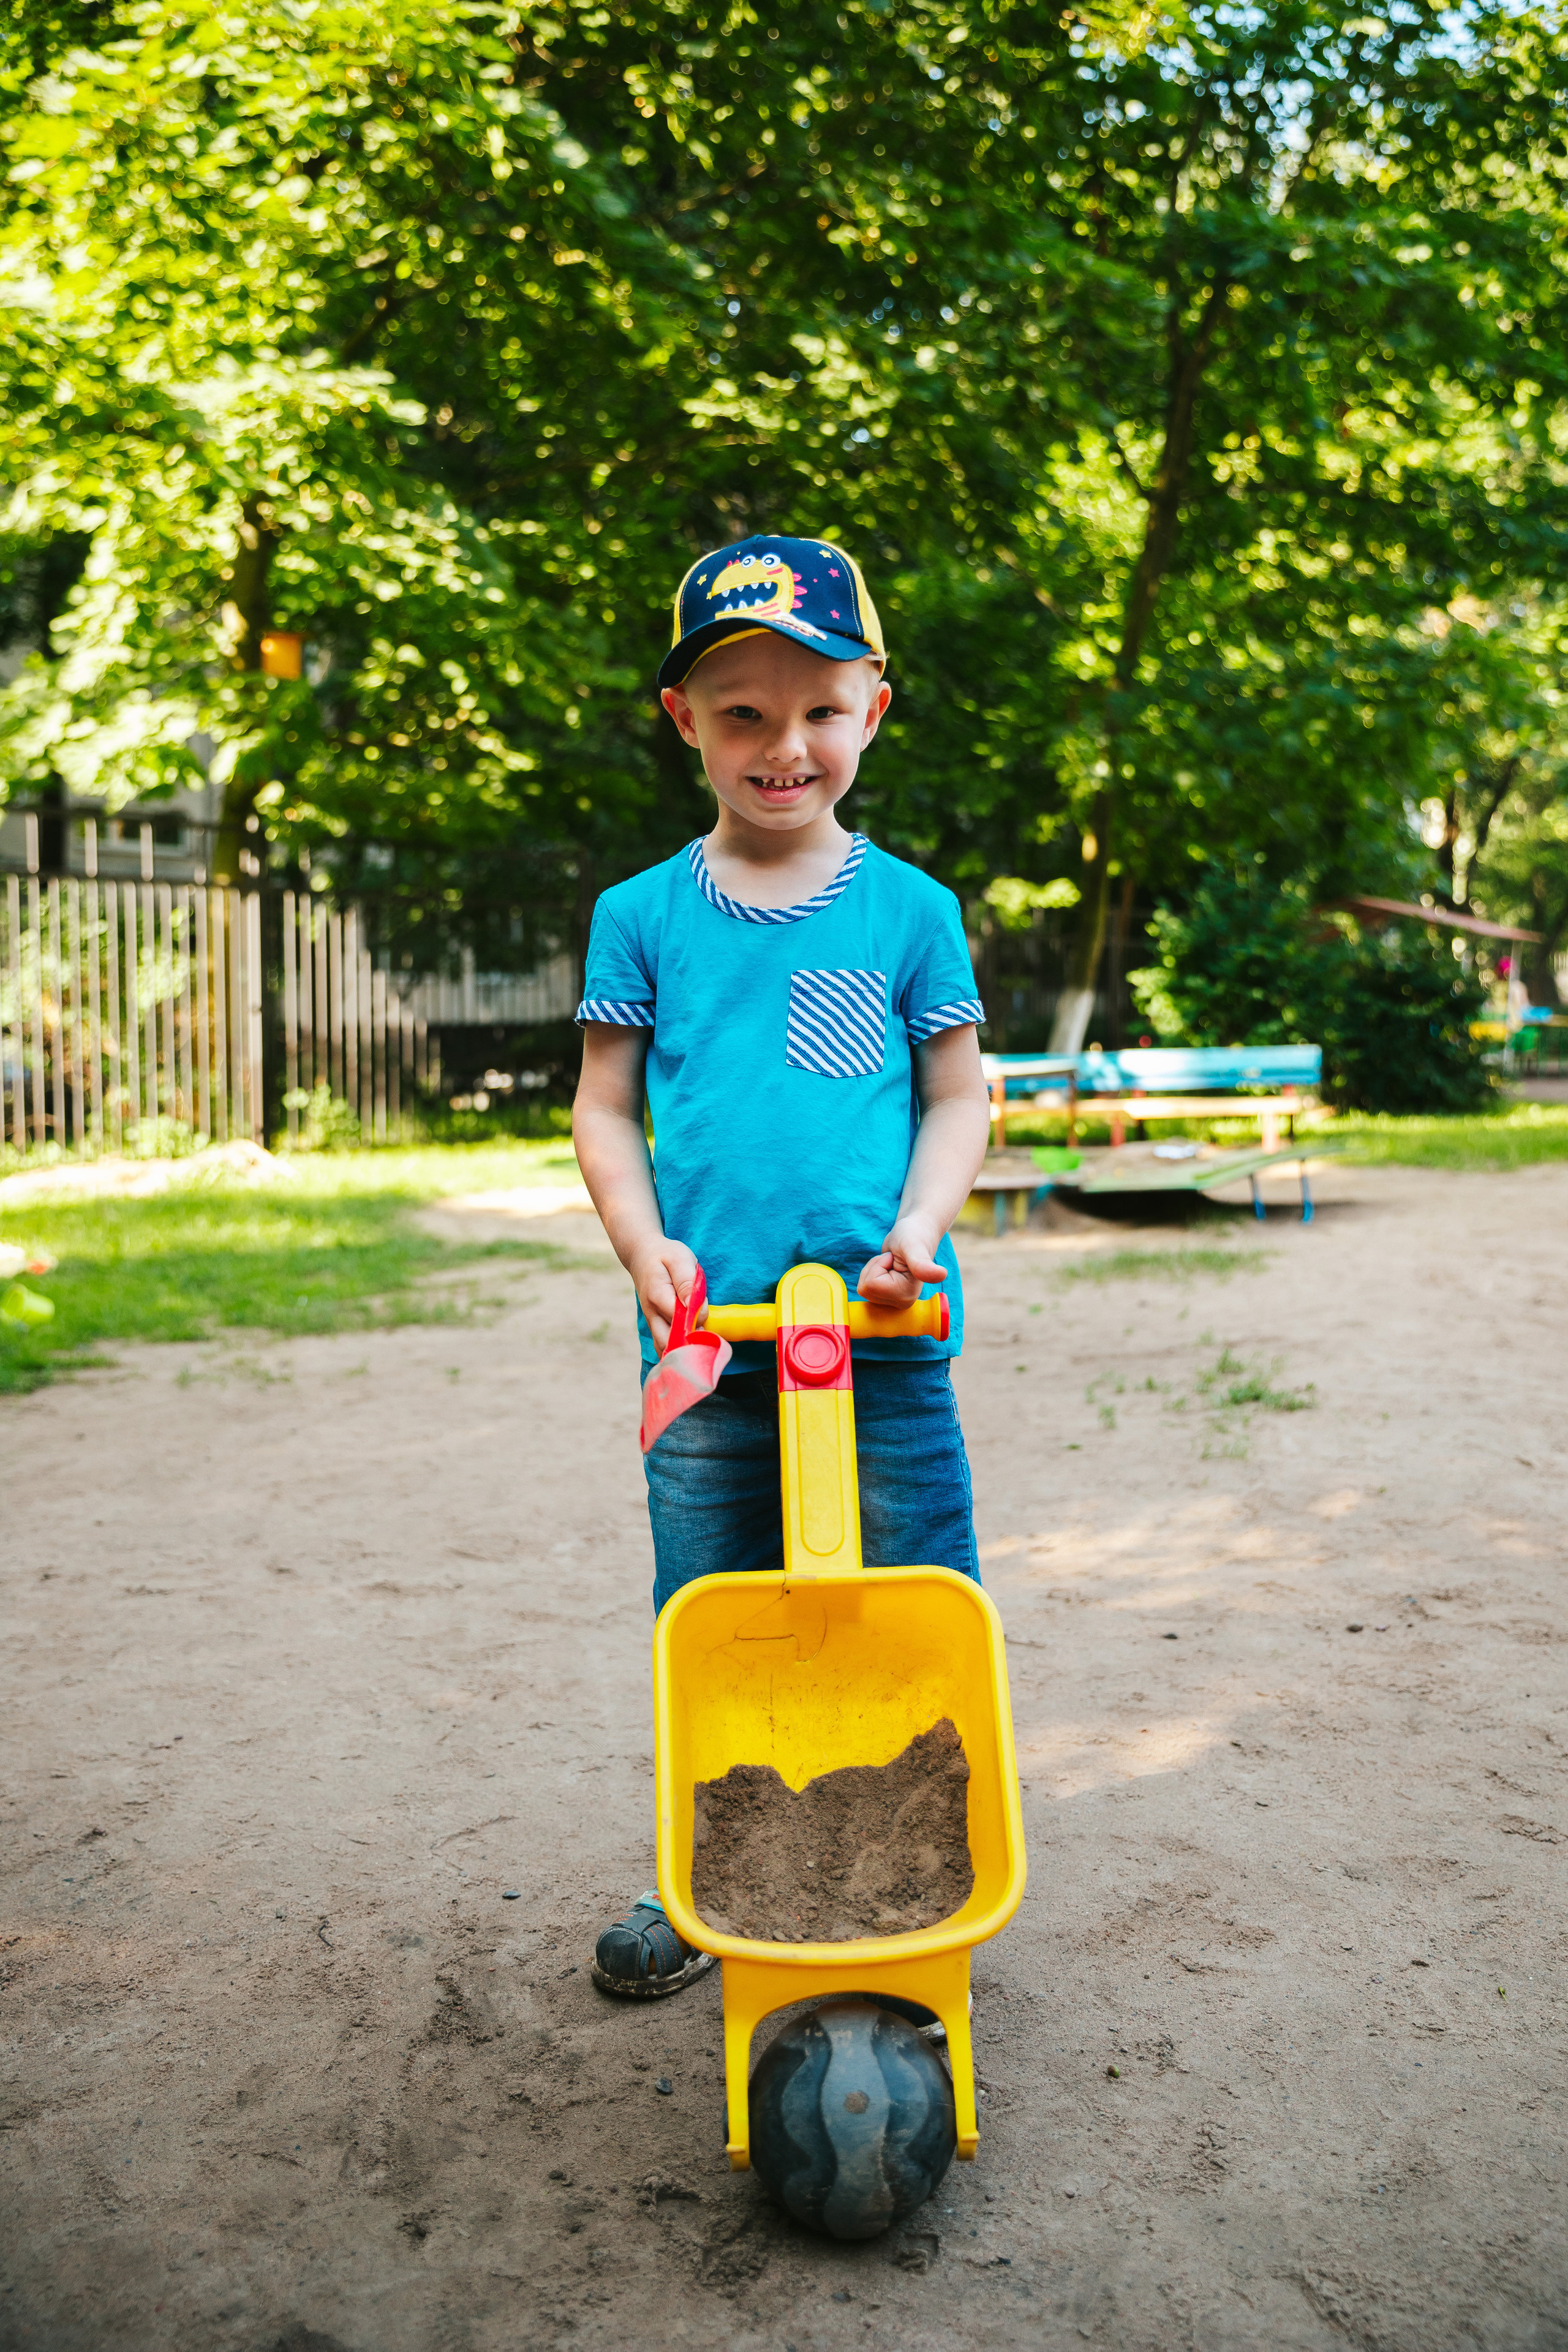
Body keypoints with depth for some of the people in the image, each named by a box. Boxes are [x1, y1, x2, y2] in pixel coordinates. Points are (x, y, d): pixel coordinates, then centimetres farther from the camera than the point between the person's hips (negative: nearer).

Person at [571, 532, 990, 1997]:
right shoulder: (644, 916, 5)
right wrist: (645, 1244, -9)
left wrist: (918, 1228, -12)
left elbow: (959, 1097, 6)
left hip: (883, 1339, -1)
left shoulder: (909, 911, 3)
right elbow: (605, 1107, 7)